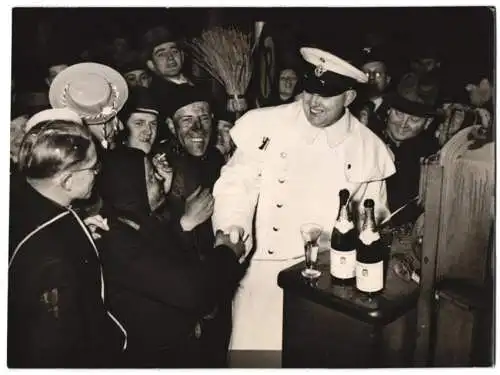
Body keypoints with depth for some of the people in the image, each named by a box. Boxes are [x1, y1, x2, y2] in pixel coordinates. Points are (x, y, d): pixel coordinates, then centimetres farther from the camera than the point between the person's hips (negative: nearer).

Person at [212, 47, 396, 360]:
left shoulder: (370, 149, 0)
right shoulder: (266, 124, -6)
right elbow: (238, 182, -3)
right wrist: (233, 226, -20)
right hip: (264, 271, -1)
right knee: (254, 344, 7)